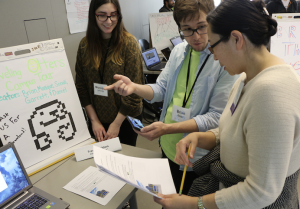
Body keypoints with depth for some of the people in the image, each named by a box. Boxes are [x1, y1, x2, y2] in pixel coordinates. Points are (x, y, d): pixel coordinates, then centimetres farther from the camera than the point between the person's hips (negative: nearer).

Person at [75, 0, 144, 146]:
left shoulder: (129, 43, -14)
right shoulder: (85, 45, -3)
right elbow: (81, 86, 0)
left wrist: (116, 123, -12)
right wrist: (94, 120, -5)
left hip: (125, 118, -3)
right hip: (98, 119, 3)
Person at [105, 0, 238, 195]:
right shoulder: (178, 51, 1)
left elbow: (216, 117, -21)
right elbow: (161, 89, 5)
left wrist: (168, 128, -27)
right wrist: (134, 87, -15)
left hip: (197, 158, -5)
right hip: (167, 148, 6)